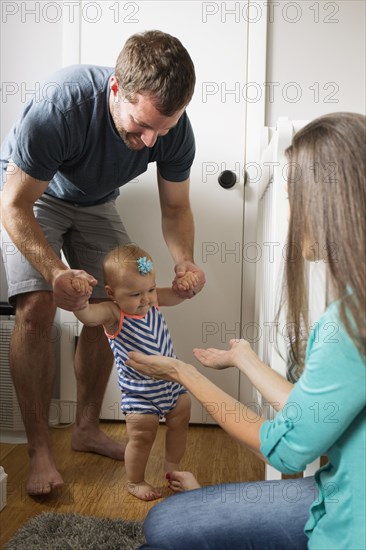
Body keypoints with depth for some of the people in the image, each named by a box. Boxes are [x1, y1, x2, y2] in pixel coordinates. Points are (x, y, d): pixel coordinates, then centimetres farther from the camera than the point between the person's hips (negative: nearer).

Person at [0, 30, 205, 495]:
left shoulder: (175, 129, -26)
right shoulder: (60, 105, -40)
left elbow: (175, 208, -11)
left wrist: (184, 262, -32)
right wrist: (55, 272, -47)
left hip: (95, 203, 4)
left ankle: (87, 428, 16)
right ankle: (40, 450, -7)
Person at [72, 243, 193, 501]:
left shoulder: (153, 300, -7)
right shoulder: (113, 313, -25)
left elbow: (177, 294, 0)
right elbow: (86, 315, -42)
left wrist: (187, 280, -23)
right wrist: (78, 294, -62)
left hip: (172, 381, 7)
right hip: (139, 392, -6)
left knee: (180, 423, 21)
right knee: (142, 436, 2)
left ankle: (172, 469, 46)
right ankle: (135, 482, 29)